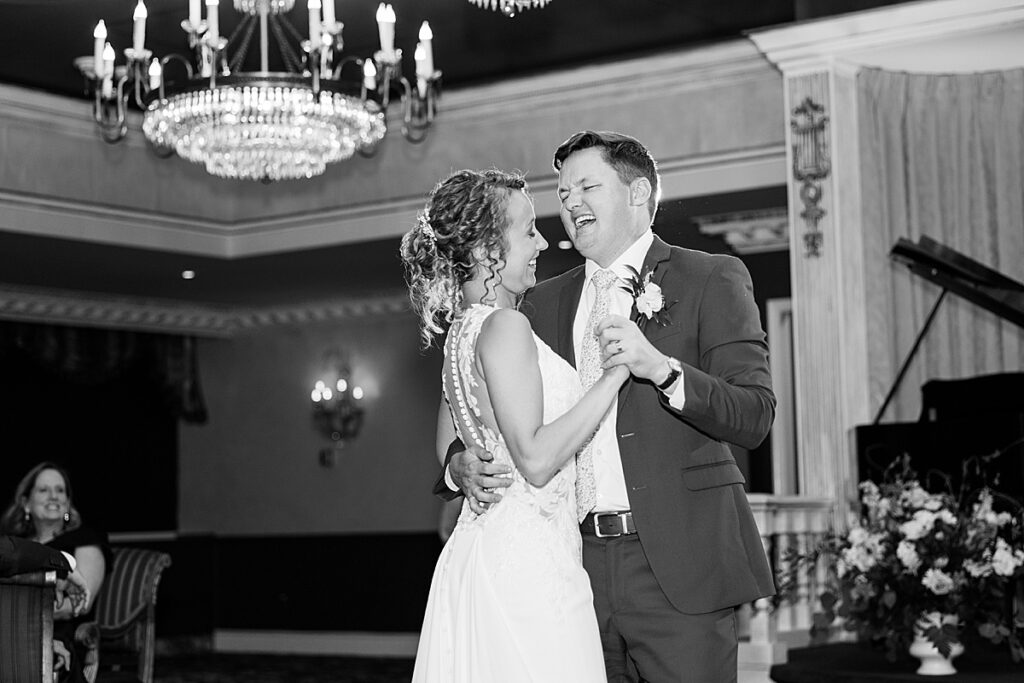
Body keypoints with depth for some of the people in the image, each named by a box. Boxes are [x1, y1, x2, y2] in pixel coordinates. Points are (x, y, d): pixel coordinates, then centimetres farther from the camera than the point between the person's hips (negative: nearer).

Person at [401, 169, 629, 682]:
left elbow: (449, 451, 24)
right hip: (526, 560, -10)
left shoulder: (462, 328, 15)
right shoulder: (504, 326, -14)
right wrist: (616, 372, -16)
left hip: (478, 548, 10)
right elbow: (536, 460, -20)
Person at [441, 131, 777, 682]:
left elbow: (754, 418, -7)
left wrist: (660, 367, -22)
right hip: (579, 568, 4)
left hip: (676, 565, -4)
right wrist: (462, 465, -6)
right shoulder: (544, 303, 16)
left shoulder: (712, 279, 3)